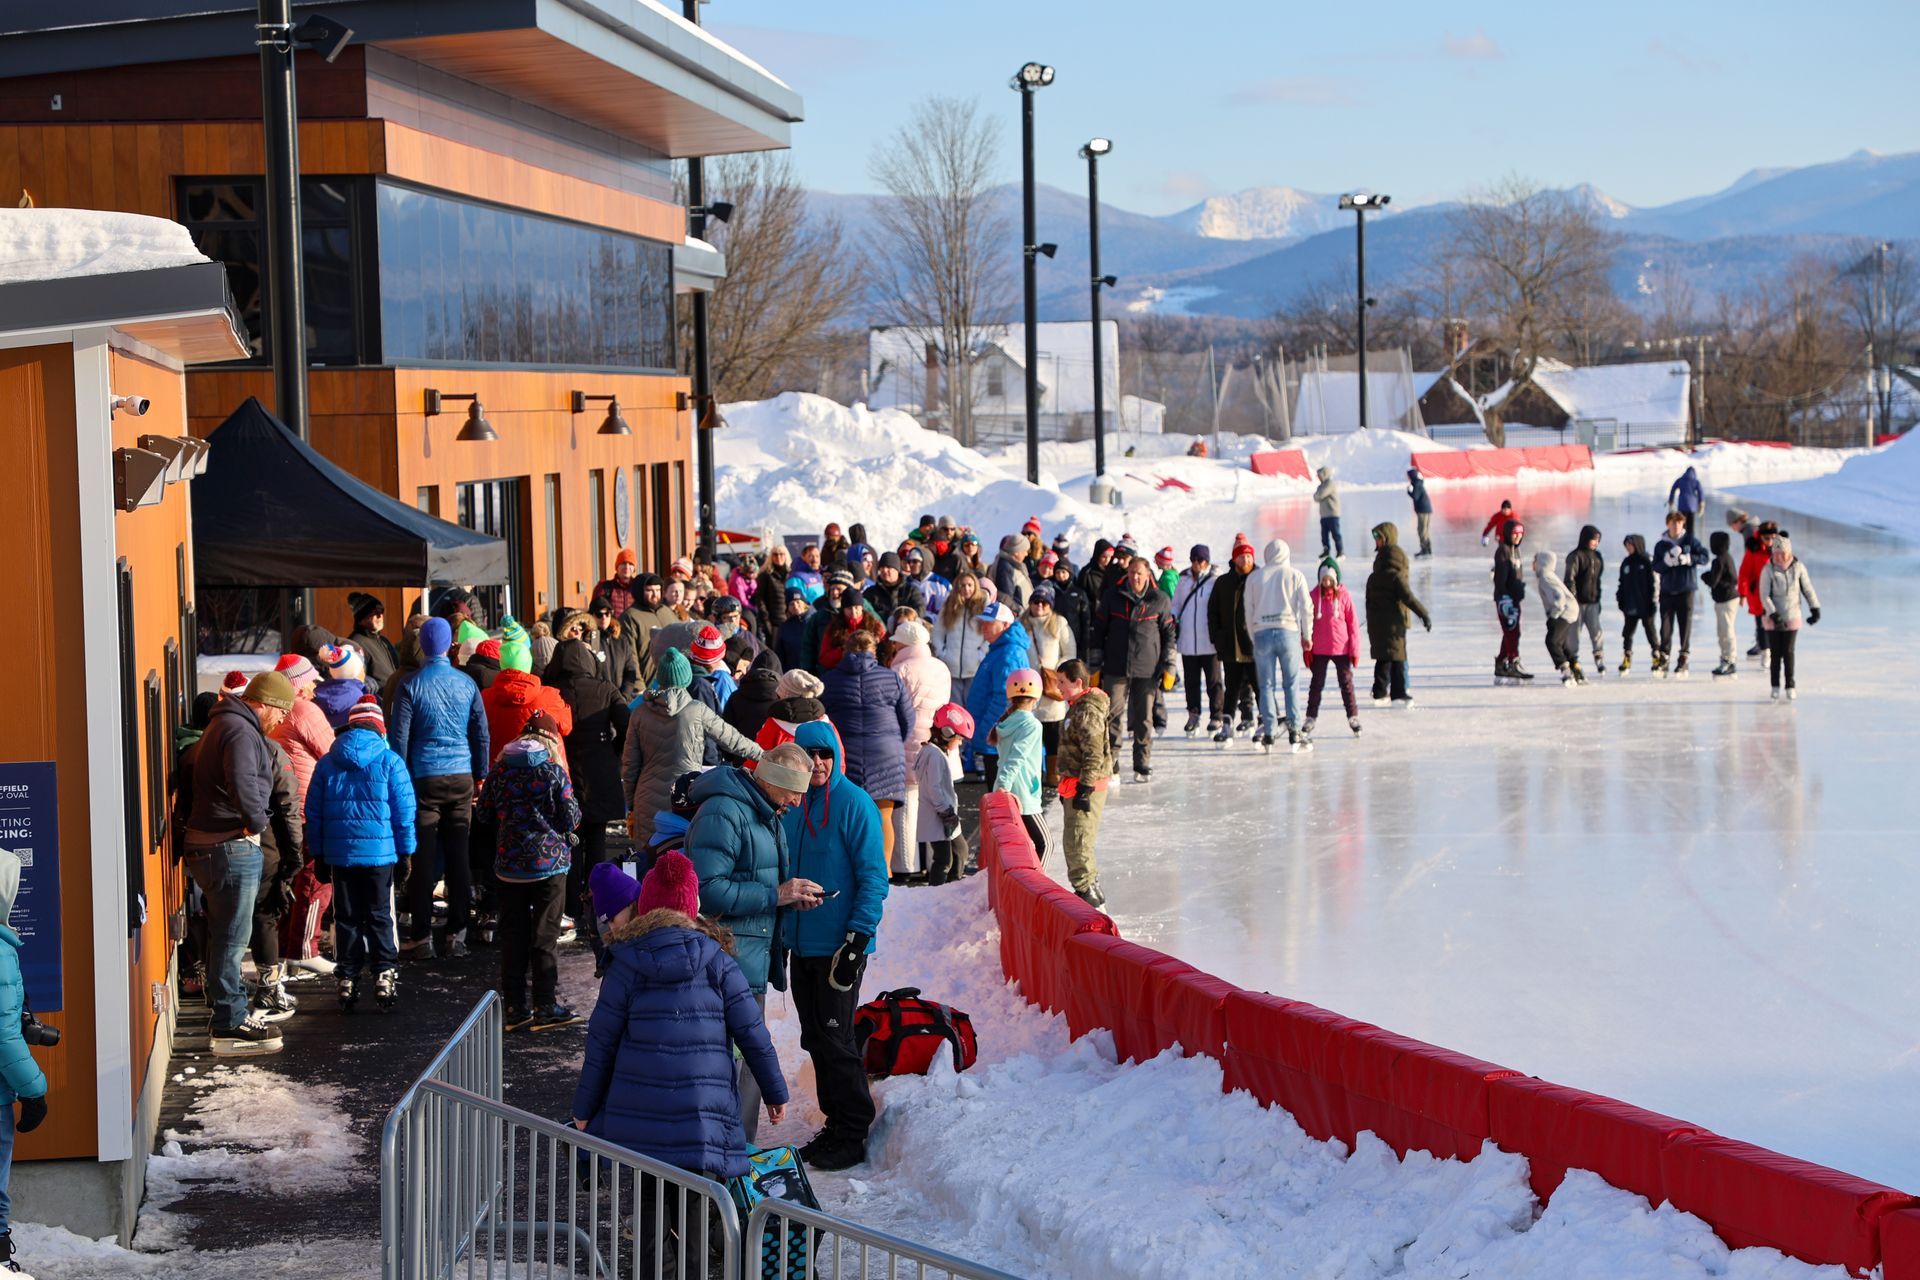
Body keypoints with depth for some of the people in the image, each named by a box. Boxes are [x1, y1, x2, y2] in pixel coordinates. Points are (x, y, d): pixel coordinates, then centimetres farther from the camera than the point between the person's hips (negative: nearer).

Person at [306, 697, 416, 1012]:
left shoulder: (327, 763, 5)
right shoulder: (390, 761, -4)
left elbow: (314, 812, 8)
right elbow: (404, 811, -3)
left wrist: (318, 854, 15)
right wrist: (406, 852, 5)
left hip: (339, 854, 2)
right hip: (380, 853, -2)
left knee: (346, 918, 8)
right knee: (379, 916, 6)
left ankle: (347, 980, 9)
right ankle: (384, 976, 3)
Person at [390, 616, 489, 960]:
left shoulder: (411, 685, -5)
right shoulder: (466, 684, 4)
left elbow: (399, 737, -4)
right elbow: (482, 734, 7)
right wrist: (480, 776, 16)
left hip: (424, 777, -3)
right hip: (461, 777, 3)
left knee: (422, 857, 0)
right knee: (458, 855, 7)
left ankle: (421, 937, 0)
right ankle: (457, 934, 9)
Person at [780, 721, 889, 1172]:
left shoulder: (854, 804, -11)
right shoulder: (791, 807, 8)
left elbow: (874, 878, -13)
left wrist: (856, 940, -18)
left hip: (839, 946, -7)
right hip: (802, 945, 7)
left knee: (835, 1040, -4)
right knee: (816, 1040, 11)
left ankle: (853, 1136, 5)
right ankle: (836, 1124, 22)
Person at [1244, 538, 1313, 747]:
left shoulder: (1254, 578, 8)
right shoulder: (1295, 575, 3)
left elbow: (1247, 610, 9)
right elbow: (1306, 606, 1)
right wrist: (1307, 635, 10)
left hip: (1262, 633, 1)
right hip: (1288, 631, -1)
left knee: (1266, 686, 4)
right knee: (1291, 684, 6)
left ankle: (1268, 732, 0)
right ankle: (1294, 728, -1)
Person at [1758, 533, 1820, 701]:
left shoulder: (1798, 567, -4)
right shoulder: (1768, 569, -9)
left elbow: (1807, 589, 5)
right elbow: (1764, 595, -10)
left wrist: (1815, 609, 3)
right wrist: (1773, 615, -19)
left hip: (1792, 618, 1)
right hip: (1773, 618, -1)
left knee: (1788, 652, 2)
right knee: (1776, 653, 2)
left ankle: (1790, 687, 9)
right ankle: (1775, 687, 11)